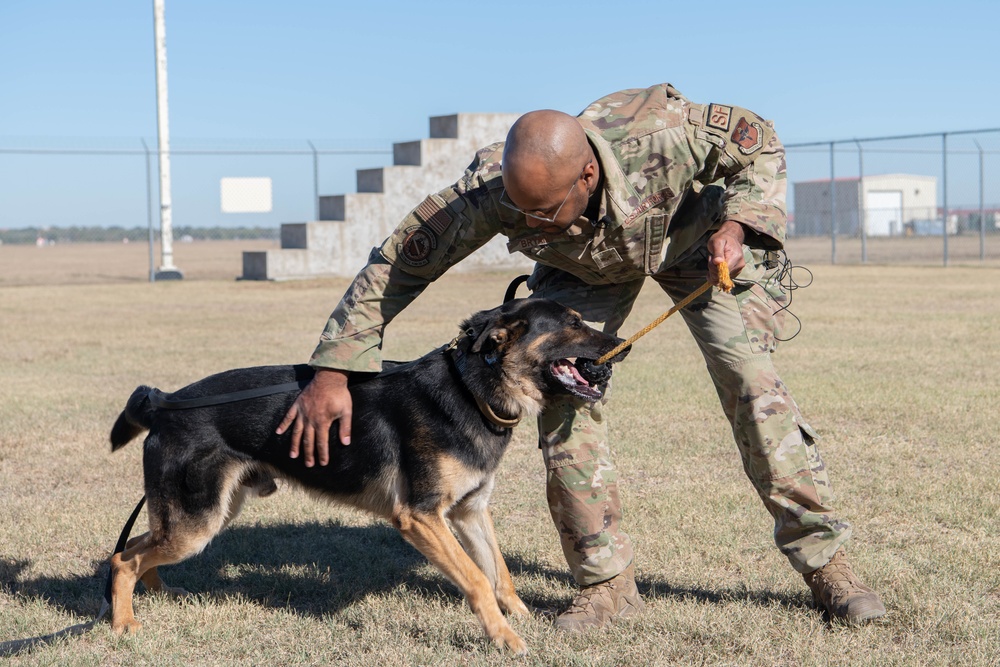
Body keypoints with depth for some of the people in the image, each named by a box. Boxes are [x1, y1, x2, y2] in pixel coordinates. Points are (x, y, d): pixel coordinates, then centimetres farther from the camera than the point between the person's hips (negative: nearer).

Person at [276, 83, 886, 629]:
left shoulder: (661, 135, -43)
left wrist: (736, 225, -36)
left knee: (752, 381, -13)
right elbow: (396, 264, -27)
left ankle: (826, 564, 0)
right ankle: (607, 585, 0)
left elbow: (759, 141, -21)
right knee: (565, 397, -13)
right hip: (584, 265, 2)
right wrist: (332, 372, -33)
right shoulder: (491, 192, -38)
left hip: (691, 235, -1)